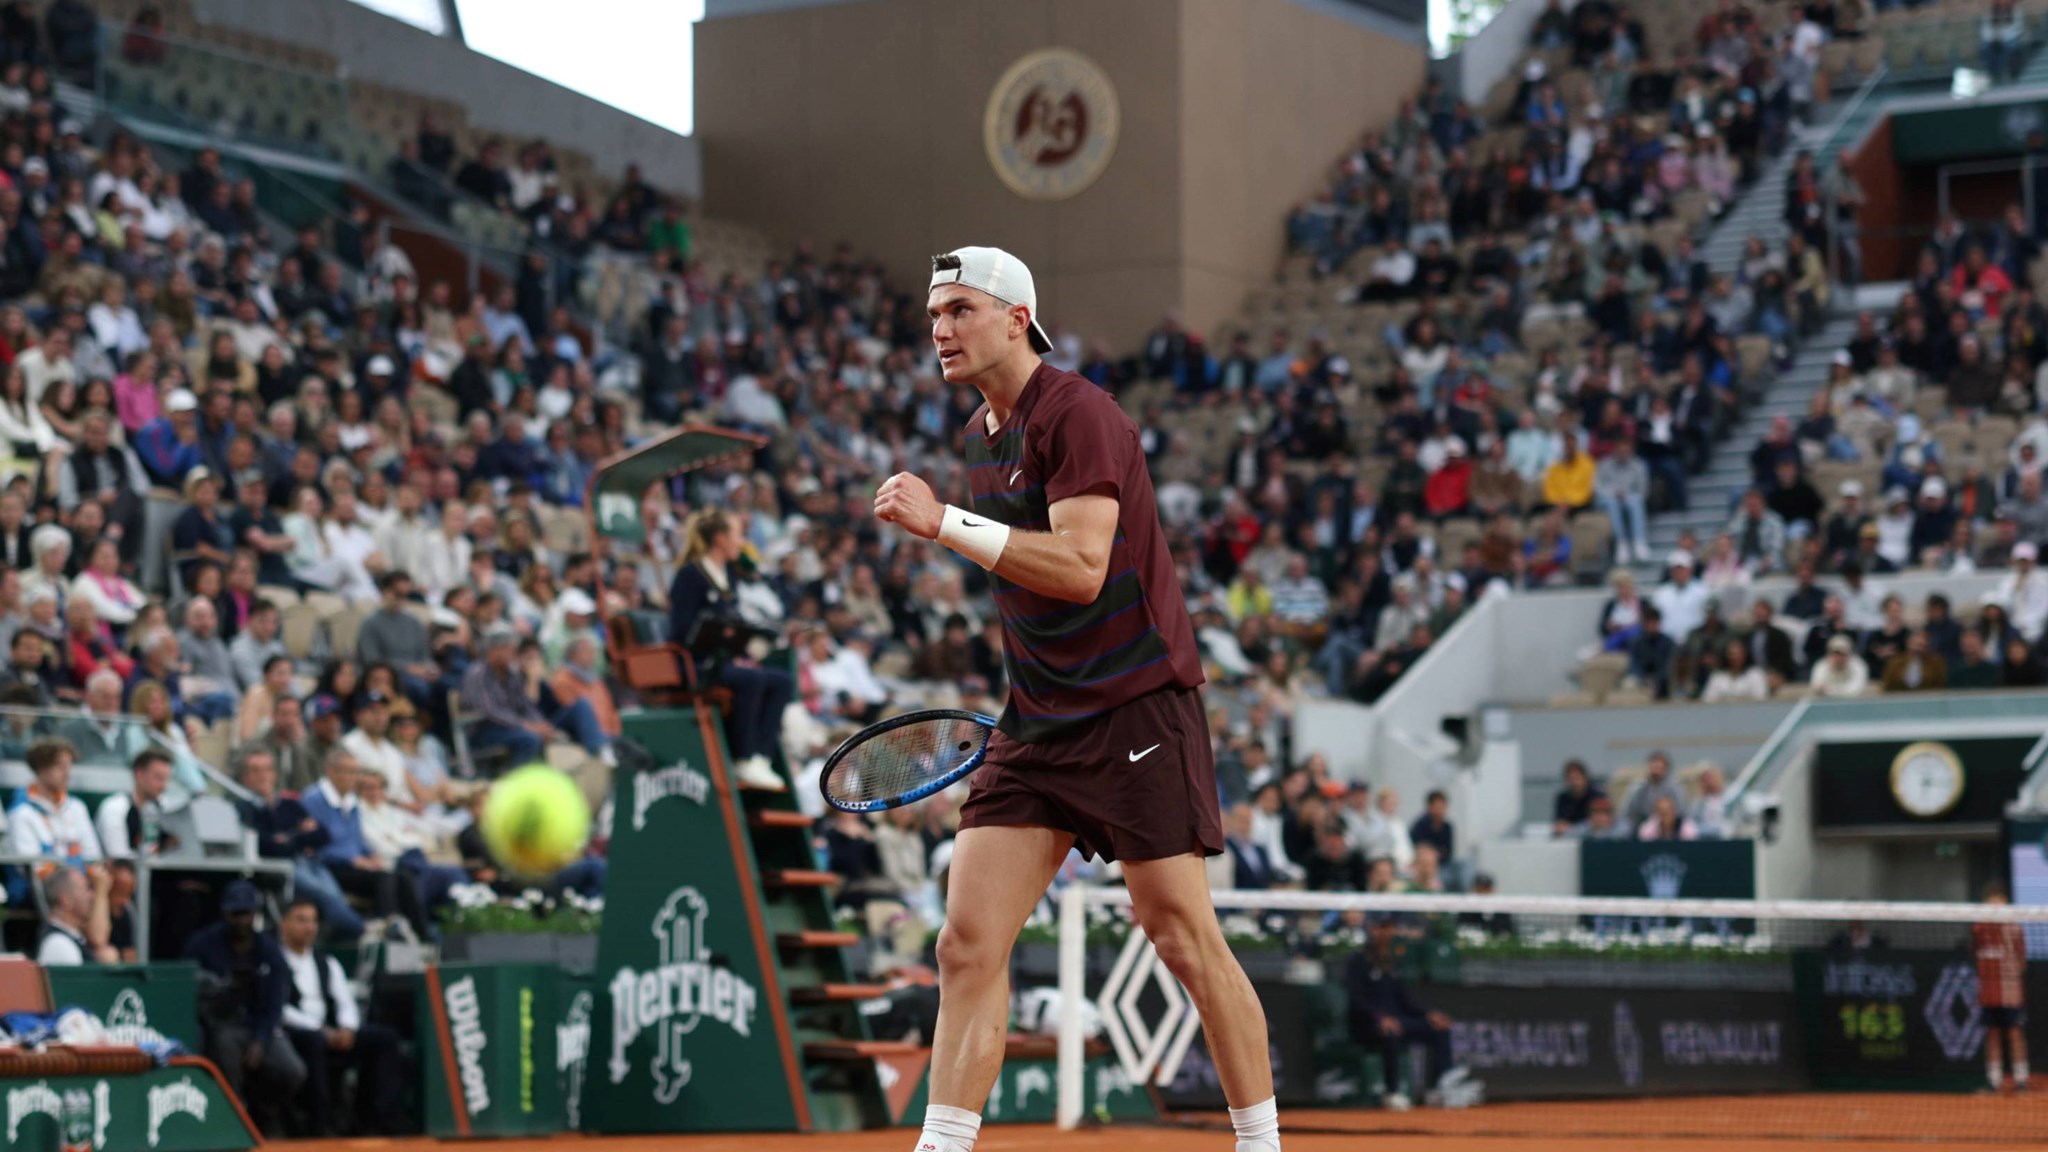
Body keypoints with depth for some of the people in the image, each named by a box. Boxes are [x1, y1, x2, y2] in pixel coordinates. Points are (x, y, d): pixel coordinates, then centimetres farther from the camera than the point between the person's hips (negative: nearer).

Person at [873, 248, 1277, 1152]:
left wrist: (944, 523, -24)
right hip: (1037, 725, 8)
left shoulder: (1078, 415, -13)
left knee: (1185, 941, -3)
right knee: (968, 946, -4)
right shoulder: (979, 433, 14)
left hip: (1137, 711, -8)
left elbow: (1081, 568, -24)